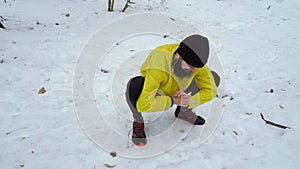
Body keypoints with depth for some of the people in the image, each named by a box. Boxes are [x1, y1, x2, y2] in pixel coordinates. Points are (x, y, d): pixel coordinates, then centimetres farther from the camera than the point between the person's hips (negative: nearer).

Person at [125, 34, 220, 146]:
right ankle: (138, 121, -9)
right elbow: (143, 104, -44)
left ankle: (183, 112, 13)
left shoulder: (194, 60, -23)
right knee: (136, 85, -41)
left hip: (175, 95, 5)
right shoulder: (158, 66, -40)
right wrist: (172, 101, -32)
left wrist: (189, 102, -28)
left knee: (214, 78, -7)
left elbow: (210, 90, -12)